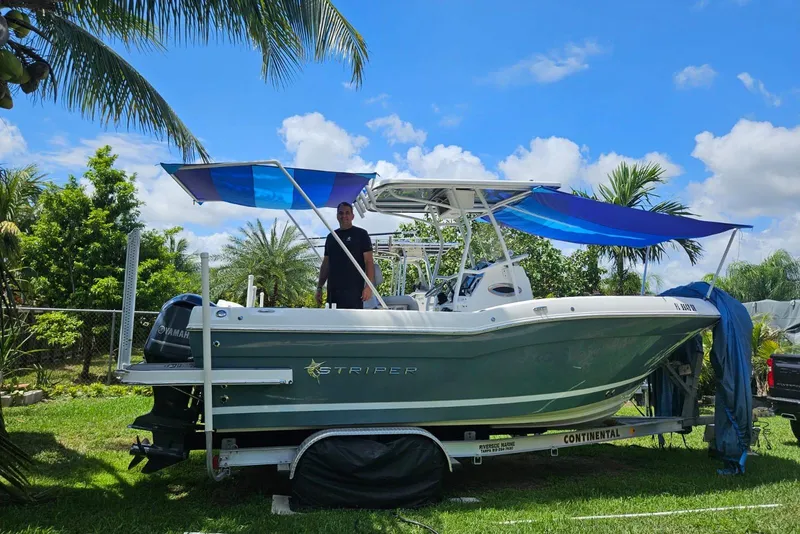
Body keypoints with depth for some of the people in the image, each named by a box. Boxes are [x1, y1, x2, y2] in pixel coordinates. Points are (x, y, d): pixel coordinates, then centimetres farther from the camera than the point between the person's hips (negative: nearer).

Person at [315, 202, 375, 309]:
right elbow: (325, 264, 19)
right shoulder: (331, 237, 17)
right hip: (333, 289, 6)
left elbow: (369, 261, -4)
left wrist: (369, 285, -14)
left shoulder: (361, 234, 2)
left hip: (353, 289, -5)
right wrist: (319, 287, 13)